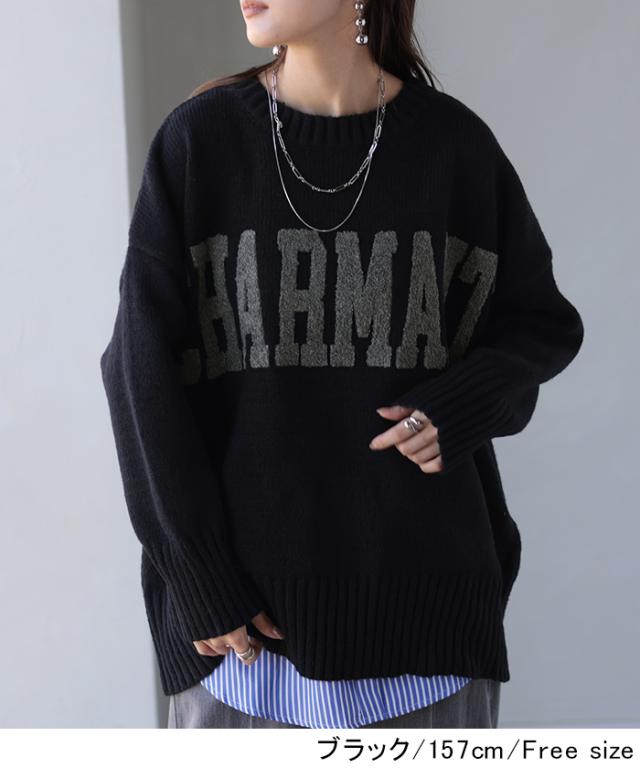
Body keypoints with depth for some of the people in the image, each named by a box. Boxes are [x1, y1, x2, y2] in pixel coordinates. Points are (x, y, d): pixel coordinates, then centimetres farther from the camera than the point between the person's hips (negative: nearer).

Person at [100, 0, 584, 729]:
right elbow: (145, 371, -5)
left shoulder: (455, 143, 0)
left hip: (420, 577, 1)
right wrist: (198, 581, -10)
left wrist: (465, 406, -11)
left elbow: (542, 323, 10)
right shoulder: (198, 140, -4)